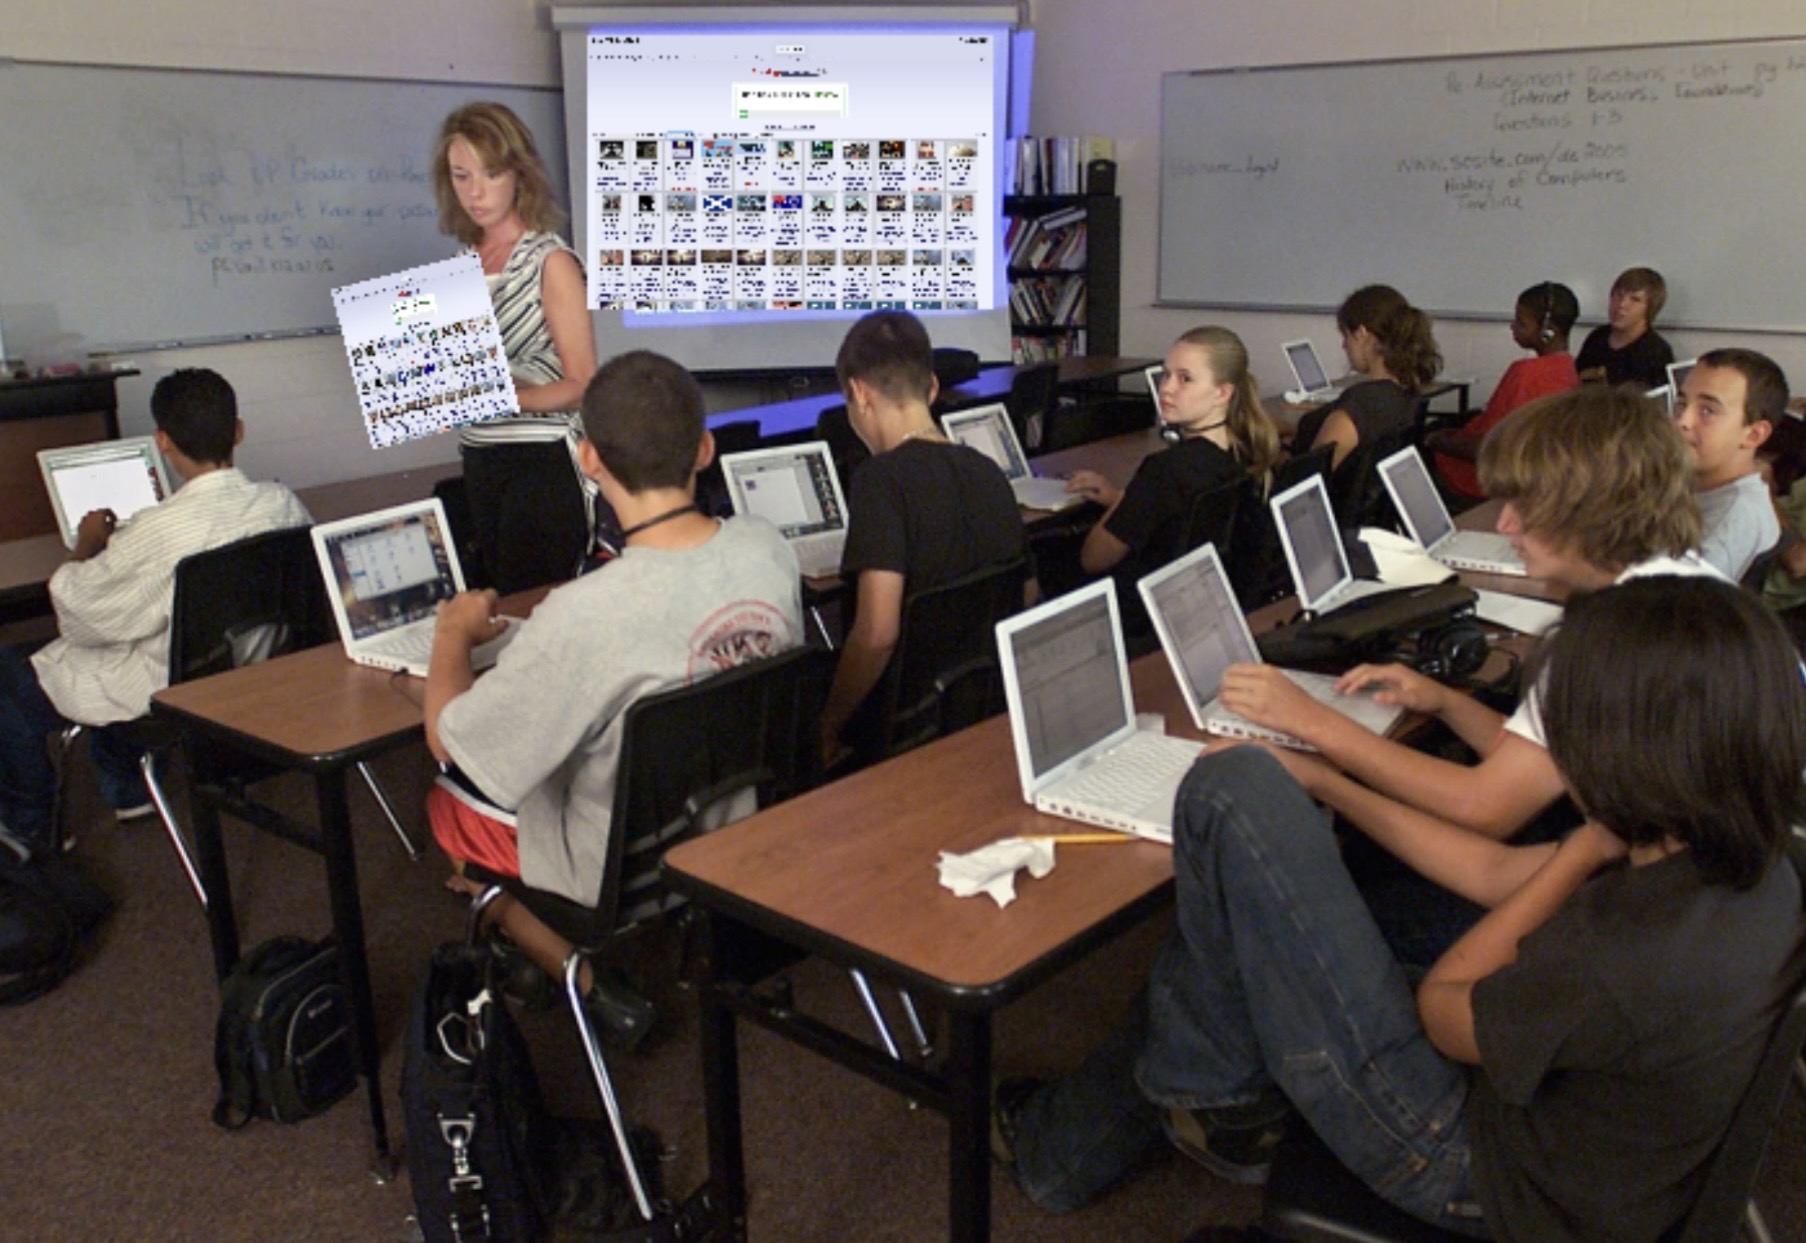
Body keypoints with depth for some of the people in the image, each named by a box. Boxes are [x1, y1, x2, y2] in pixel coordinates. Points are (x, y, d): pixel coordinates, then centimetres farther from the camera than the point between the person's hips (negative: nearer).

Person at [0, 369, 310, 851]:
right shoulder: (284, 504, -15)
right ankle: (128, 791, 40)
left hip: (171, 696, -6)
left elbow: (74, 606, -16)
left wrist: (86, 545, 5)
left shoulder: (159, 531, -30)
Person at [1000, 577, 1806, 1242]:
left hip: (1467, 1173, -9)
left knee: (1230, 791, -15)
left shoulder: (1642, 958, -34)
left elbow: (1441, 1008, -14)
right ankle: (1058, 1153, 35)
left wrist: (1587, 850, -14)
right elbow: (1498, 872, 3)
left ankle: (1216, 1100, 6)